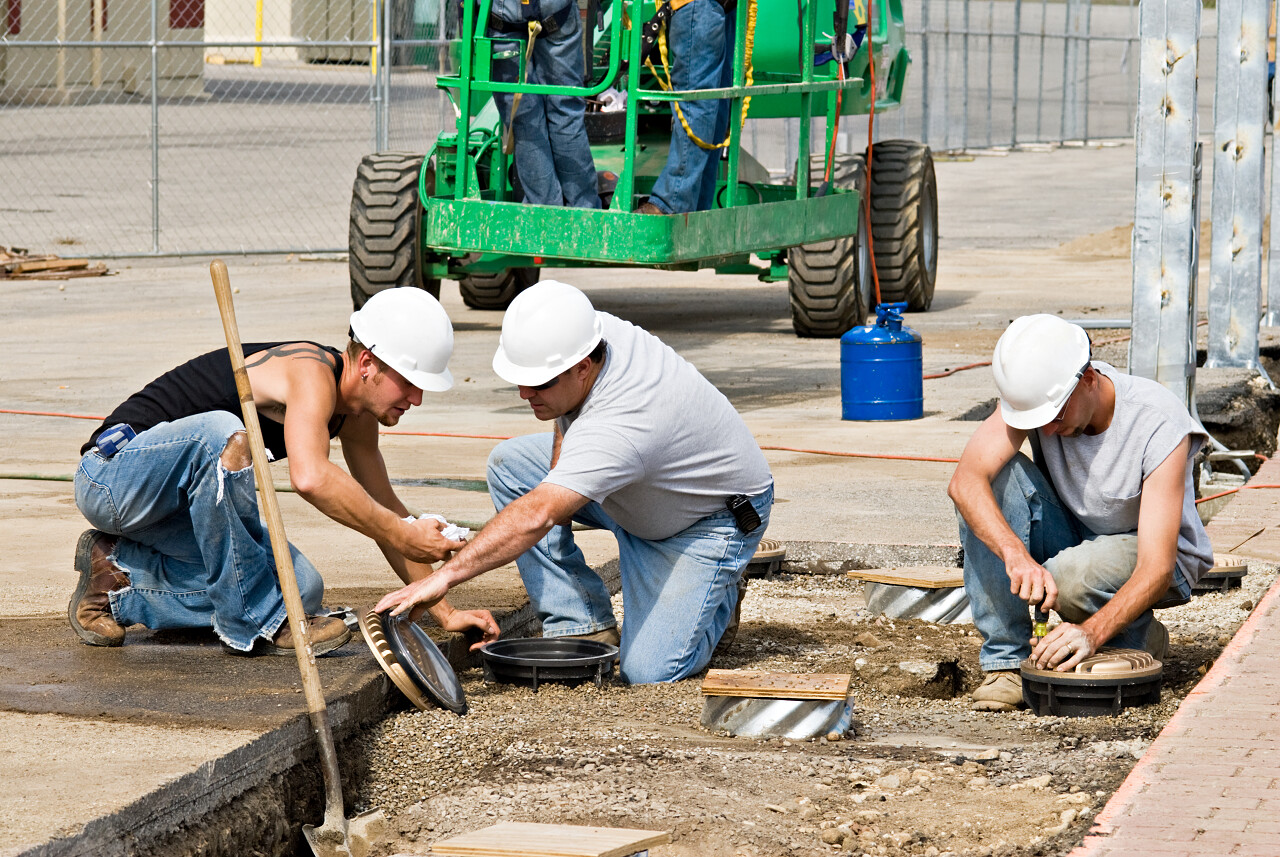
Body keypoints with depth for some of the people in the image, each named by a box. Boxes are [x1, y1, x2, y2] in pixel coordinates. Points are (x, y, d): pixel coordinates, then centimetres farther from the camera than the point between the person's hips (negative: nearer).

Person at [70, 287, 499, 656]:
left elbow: (383, 506, 15)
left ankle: (118, 575, 8)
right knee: (222, 432, -38)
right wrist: (401, 535, -35)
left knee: (301, 588, -6)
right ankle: (254, 619, -24)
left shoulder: (355, 413, 4)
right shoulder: (312, 372, -26)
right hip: (111, 472, -9)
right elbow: (310, 477, -44)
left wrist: (443, 610, 11)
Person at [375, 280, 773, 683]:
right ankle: (584, 627, -1)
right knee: (508, 463, -5)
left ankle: (719, 595, 11)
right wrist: (559, 475, -5)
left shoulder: (621, 425, -42)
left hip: (710, 520, -9)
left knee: (646, 671, -21)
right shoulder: (595, 330, -17)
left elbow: (534, 517, -50)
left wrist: (444, 576, -53)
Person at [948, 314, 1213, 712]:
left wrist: (1091, 633, -48)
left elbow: (1157, 570, -33)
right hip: (1072, 537, 4)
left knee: (1065, 579, -36)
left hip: (1143, 554, -4)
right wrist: (1015, 553, -51)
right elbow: (965, 481, -33)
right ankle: (1006, 659, -21)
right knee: (999, 475, -25)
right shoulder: (1035, 393, -19)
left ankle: (1141, 636, -1)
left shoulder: (1160, 424, -30)